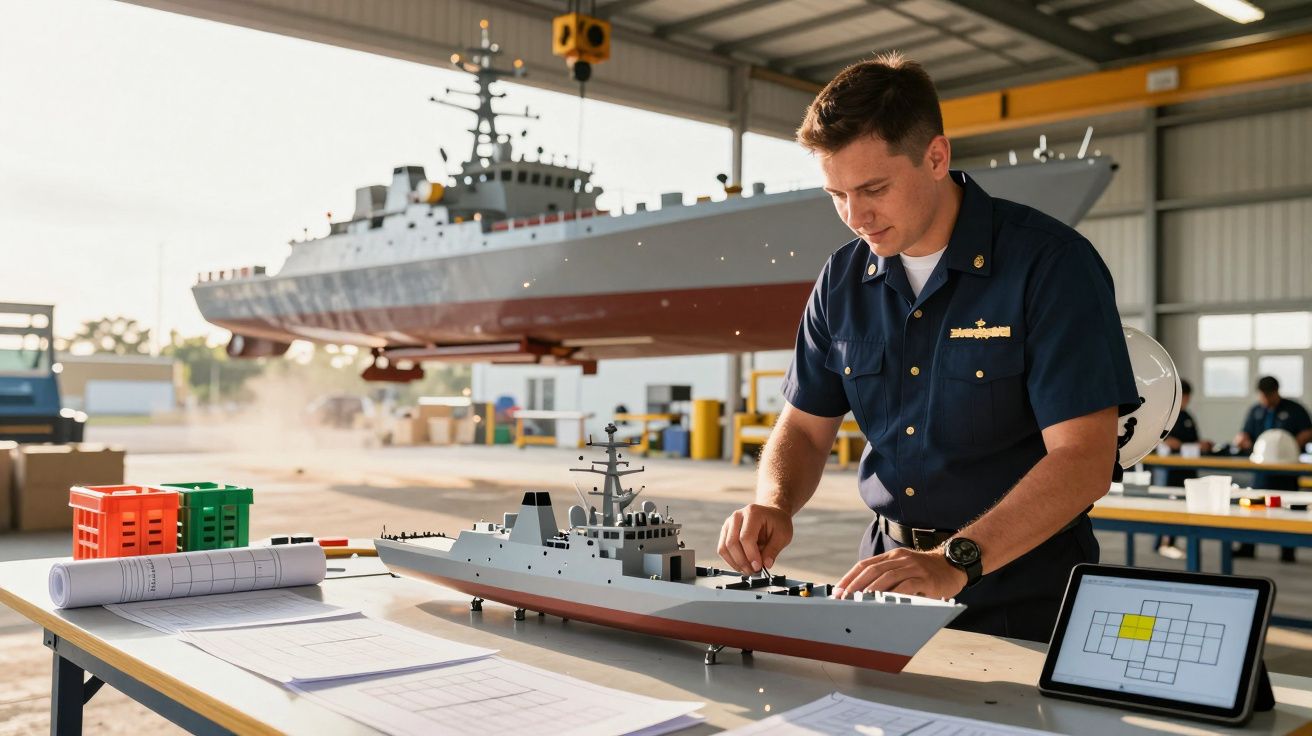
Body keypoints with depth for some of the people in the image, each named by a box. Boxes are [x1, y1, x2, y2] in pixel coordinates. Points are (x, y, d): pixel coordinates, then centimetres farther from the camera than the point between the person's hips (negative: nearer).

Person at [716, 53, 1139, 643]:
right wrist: (773, 506, -8)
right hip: (888, 574, 4)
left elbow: (1084, 460, -17)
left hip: (1021, 593, -3)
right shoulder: (843, 280, 5)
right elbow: (805, 427, 13)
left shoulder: (1051, 263, -11)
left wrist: (955, 561, -28)